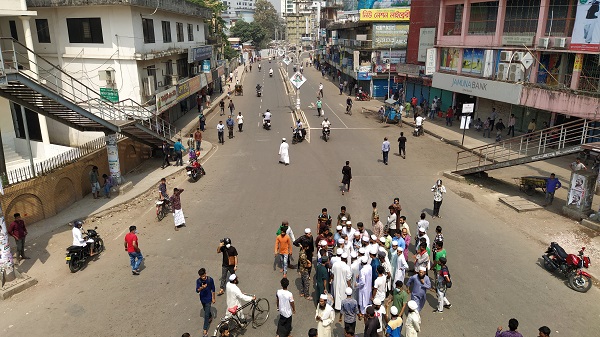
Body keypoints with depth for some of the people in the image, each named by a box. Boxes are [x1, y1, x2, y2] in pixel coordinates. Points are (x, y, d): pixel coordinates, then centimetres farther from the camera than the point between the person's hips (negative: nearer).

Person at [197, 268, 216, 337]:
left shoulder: (210, 279, -20)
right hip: (202, 298, 3)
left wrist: (213, 298, -4)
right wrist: (201, 288, -43)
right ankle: (210, 317, 56)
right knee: (206, 310, 26)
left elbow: (213, 289, -8)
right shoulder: (198, 281, -15)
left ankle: (205, 329, 5)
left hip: (208, 298, -3)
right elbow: (197, 290, -21)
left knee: (206, 314, -4)